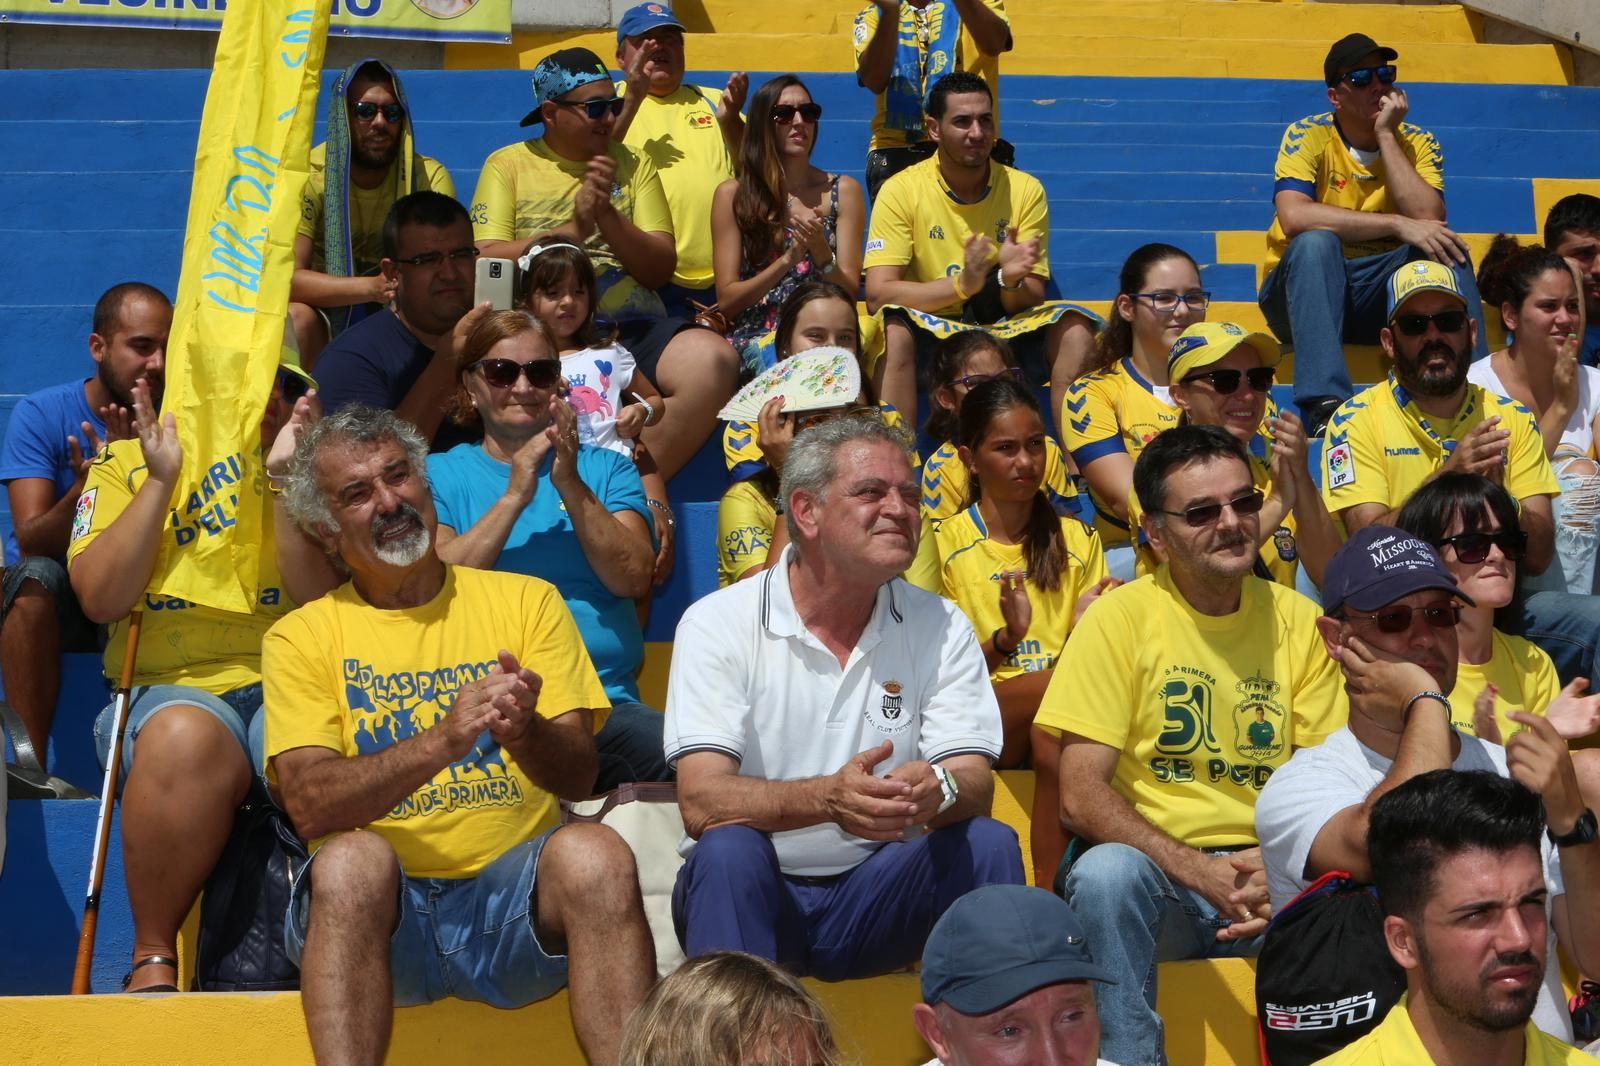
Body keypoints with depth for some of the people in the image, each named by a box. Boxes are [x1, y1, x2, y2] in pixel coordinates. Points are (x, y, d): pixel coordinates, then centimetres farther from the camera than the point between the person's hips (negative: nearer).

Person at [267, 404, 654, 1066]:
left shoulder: (526, 601, 13)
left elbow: (578, 776, 3)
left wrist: (524, 733, -21)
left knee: (594, 853, -30)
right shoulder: (302, 637, 10)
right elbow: (309, 805, -6)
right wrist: (441, 741, -22)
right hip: (374, 911, -1)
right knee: (352, 858, -33)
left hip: (515, 900, 1)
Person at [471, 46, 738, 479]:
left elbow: (661, 269, 9)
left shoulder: (633, 164, 18)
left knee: (714, 360, -29)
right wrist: (572, 229, -9)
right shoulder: (508, 164, 12)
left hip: (634, 326, 2)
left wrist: (607, 216, -6)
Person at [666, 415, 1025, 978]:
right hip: (750, 892, -2)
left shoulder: (942, 627, 3)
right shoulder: (718, 623, -7)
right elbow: (701, 801, -18)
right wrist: (827, 798, -37)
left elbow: (975, 786, -6)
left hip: (879, 897, 2)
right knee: (728, 848, -32)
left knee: (988, 843, -22)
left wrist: (937, 791, -33)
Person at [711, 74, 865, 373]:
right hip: (755, 338, -2)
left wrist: (821, 254, -15)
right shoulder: (732, 194, 6)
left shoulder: (843, 190, 10)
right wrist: (788, 259, -14)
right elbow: (727, 301, 1)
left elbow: (850, 291, 6)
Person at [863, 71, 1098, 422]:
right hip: (929, 338, -2)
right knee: (894, 329, -34)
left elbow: (1031, 301, 0)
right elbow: (878, 294, -14)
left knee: (1074, 327, -24)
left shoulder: (1025, 190, 1)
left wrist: (1010, 281, -24)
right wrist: (962, 284, -27)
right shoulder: (901, 190, -5)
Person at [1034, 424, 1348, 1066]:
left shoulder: (1296, 619, 7)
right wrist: (1200, 872, -20)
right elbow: (1081, 797, -9)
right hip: (1156, 868, -2)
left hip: (1272, 874, 2)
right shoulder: (1120, 617, -3)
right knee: (1105, 872, -35)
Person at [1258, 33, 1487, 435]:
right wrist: (1397, 225, -28)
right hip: (1307, 288, -3)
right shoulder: (1308, 136, -7)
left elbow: (1427, 219, -18)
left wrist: (1386, 135, -15)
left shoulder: (1417, 143, 1)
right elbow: (1294, 217, -26)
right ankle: (1325, 404, -44)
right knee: (1315, 242, -34)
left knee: (1443, 246, -22)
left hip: (1379, 294, 3)